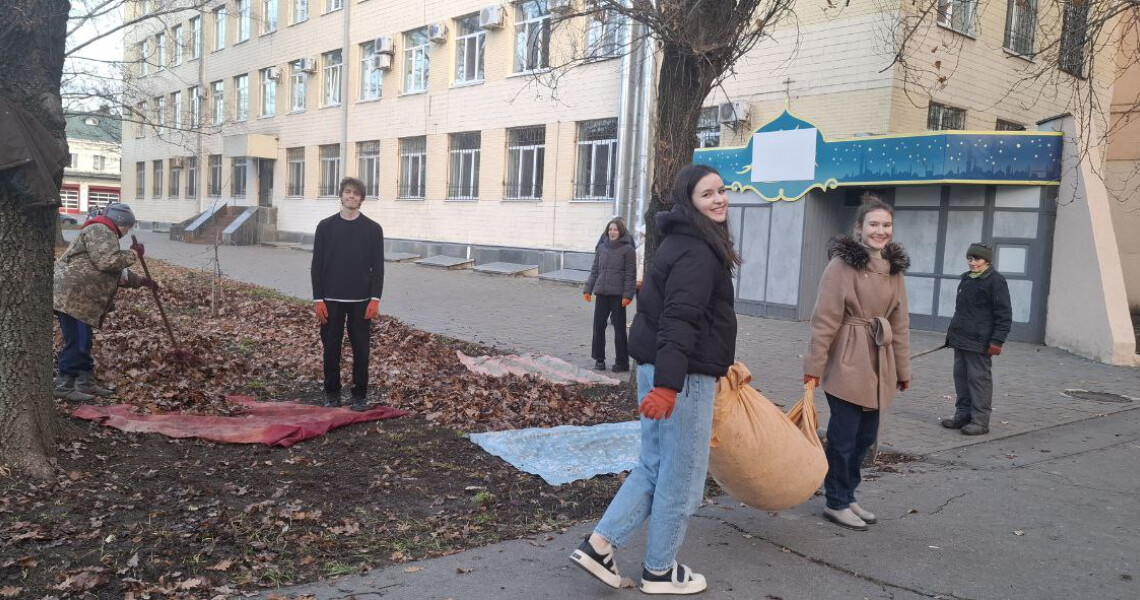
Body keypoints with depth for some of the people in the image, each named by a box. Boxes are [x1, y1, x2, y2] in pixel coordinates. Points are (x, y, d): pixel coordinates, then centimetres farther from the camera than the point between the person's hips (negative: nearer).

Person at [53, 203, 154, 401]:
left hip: (80, 298, 11)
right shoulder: (99, 231, -9)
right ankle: (64, 387, -4)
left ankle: (86, 382, 23)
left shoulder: (105, 235, 27)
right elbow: (107, 261, -22)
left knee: (83, 342, 15)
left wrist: (141, 280, 36)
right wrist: (133, 254, -9)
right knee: (76, 342, -9)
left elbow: (118, 272, 35)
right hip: (72, 297, -11)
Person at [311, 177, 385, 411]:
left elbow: (377, 266, 1)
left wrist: (375, 299, -8)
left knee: (360, 349, 4)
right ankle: (332, 392, 20)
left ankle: (360, 394, 15)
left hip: (361, 301, -1)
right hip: (331, 300, 1)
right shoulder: (326, 226, 3)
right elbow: (317, 265, 3)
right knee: (331, 348, 6)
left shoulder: (373, 229, 1)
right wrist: (318, 299, -4)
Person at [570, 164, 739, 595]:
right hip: (684, 377, -10)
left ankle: (599, 544, 15)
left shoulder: (684, 243, 17)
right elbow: (678, 321, -26)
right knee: (681, 477, 5)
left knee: (654, 467, 17)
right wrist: (667, 385, -33)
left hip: (658, 368, 10)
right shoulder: (697, 252, -16)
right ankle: (659, 571, 21)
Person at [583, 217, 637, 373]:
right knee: (598, 326, 6)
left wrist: (627, 295, -13)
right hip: (601, 293, 5)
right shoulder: (602, 247, 11)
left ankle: (621, 362, 9)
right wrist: (588, 289, 10)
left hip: (618, 294, -5)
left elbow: (630, 275, -6)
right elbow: (594, 270, 16)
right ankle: (599, 359, 18)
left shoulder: (627, 249, -3)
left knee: (619, 327, 1)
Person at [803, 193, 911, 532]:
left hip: (879, 365, 7)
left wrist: (903, 368, 17)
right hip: (847, 364, -7)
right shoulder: (843, 263, -10)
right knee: (844, 435, 2)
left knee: (866, 436, 13)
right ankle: (836, 503, 18)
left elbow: (900, 323, 16)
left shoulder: (894, 268, 11)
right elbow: (824, 319, -12)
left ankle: (847, 497, 30)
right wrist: (814, 366, -13)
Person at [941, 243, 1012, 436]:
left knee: (979, 378, -4)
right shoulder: (966, 279, 16)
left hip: (979, 341, -8)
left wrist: (997, 340, -16)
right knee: (961, 376, 11)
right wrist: (952, 332, 24)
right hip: (960, 339, 8)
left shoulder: (995, 280, -9)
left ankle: (980, 420, 1)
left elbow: (1004, 313, -12)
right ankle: (963, 415, 20)